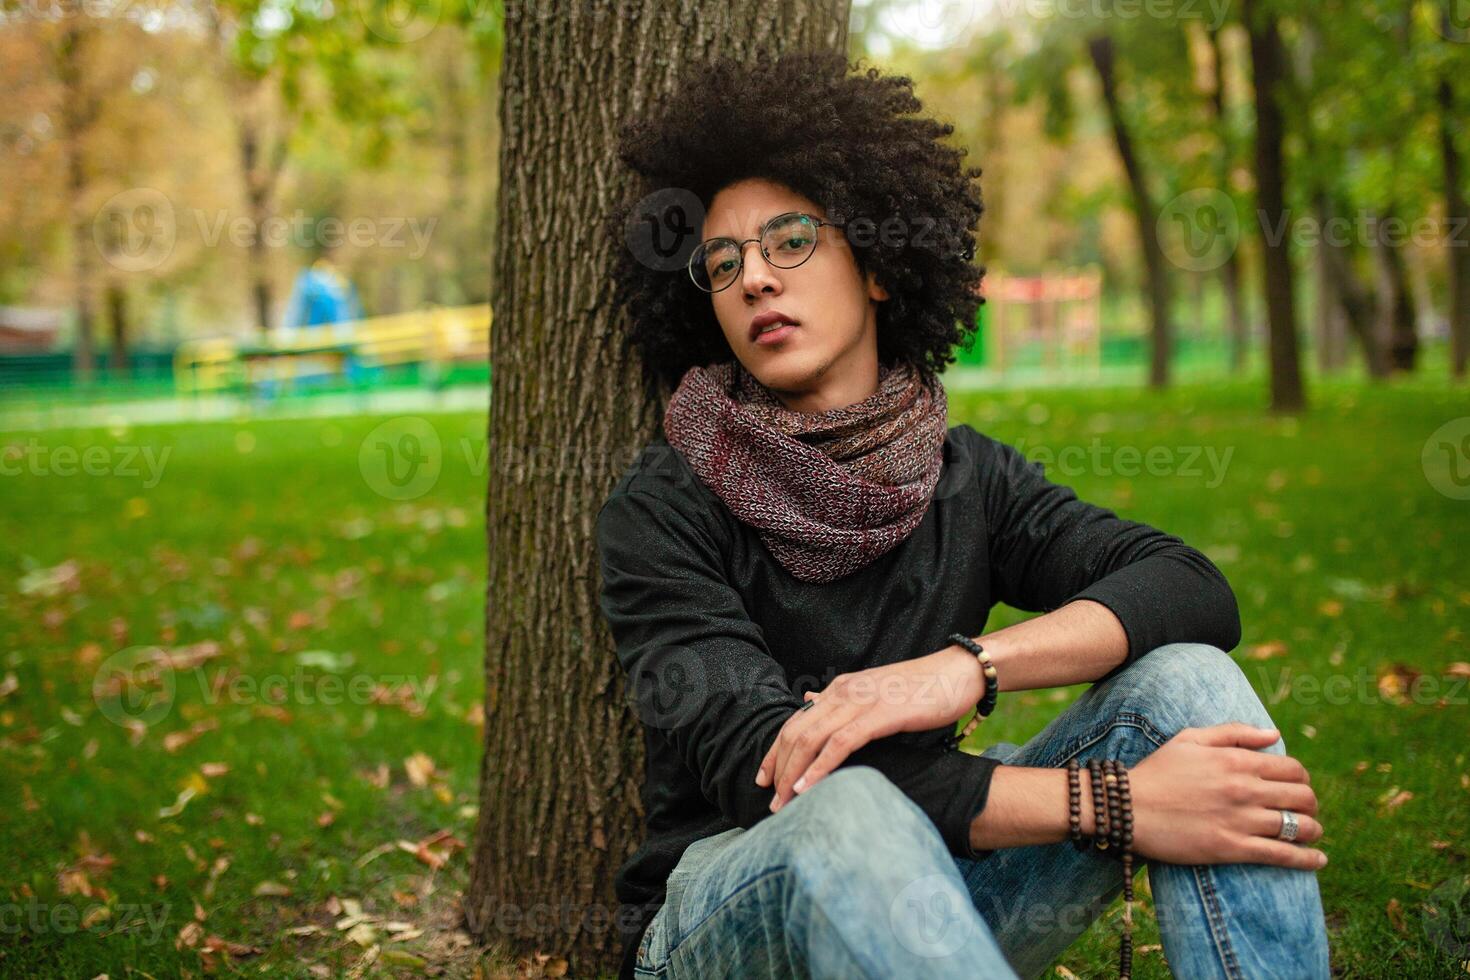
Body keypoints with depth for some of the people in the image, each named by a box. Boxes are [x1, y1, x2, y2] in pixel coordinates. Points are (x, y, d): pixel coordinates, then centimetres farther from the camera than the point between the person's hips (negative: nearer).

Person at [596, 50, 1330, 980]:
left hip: (929, 898, 4)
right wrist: (1111, 803, -31)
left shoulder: (961, 475, 4)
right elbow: (754, 762, -23)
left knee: (1189, 681, -17)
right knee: (849, 811, -39)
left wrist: (969, 665, -29)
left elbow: (1195, 589, -9)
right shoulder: (662, 510, -9)